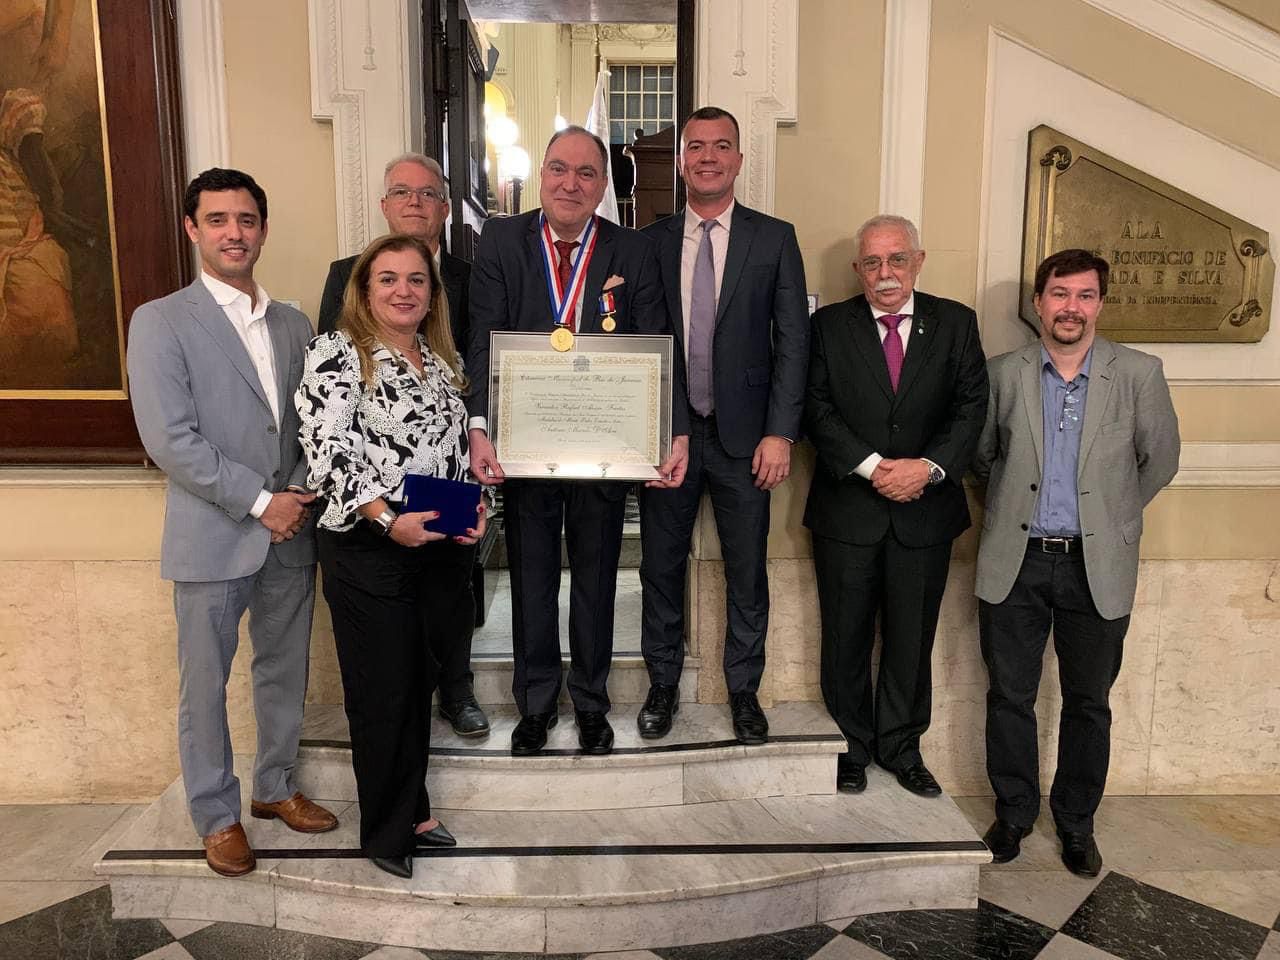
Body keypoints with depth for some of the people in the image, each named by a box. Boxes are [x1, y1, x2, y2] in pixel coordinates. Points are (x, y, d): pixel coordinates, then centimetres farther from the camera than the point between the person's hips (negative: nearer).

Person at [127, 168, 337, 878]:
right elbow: (169, 440, -14)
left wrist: (301, 492, -7)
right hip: (212, 540, -4)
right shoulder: (160, 322, -5)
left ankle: (275, 786, 37)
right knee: (205, 687, 9)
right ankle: (216, 816, 28)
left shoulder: (293, 325, 10)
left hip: (291, 533, 5)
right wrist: (259, 501, -16)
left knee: (284, 673, 17)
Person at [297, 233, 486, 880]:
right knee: (381, 693, 5)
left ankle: (413, 812, 35)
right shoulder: (338, 353, -9)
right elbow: (326, 452, -18)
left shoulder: (441, 359, 11)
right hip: (366, 549, -6)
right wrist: (388, 520, -25)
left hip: (435, 545, 6)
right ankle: (385, 832, 25)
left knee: (419, 683, 17)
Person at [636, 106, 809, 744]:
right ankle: (663, 685, 31)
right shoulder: (650, 242, 6)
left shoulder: (774, 239, 2)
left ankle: (743, 691, 28)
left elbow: (793, 341, -2)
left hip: (744, 436, -1)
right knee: (661, 567, 12)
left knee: (747, 572, 9)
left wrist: (780, 433, -9)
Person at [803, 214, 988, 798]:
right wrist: (872, 466, -17)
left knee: (912, 636, 12)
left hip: (926, 510, 1)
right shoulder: (829, 325, 1)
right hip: (847, 507, -1)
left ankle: (901, 746, 30)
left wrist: (929, 466, -16)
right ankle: (852, 745, 28)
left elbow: (971, 407, -1)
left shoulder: (955, 323, 5)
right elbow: (817, 409, -6)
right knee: (846, 635, 10)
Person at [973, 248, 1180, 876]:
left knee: (1088, 703, 12)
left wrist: (1111, 516, 7)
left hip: (1097, 567, 0)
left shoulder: (1139, 374, -3)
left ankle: (1076, 823, 32)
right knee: (1009, 697, 9)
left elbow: (1159, 459, 6)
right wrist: (1012, 506, 6)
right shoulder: (1005, 374, -1)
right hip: (1015, 563, 1)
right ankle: (1013, 813, 29)